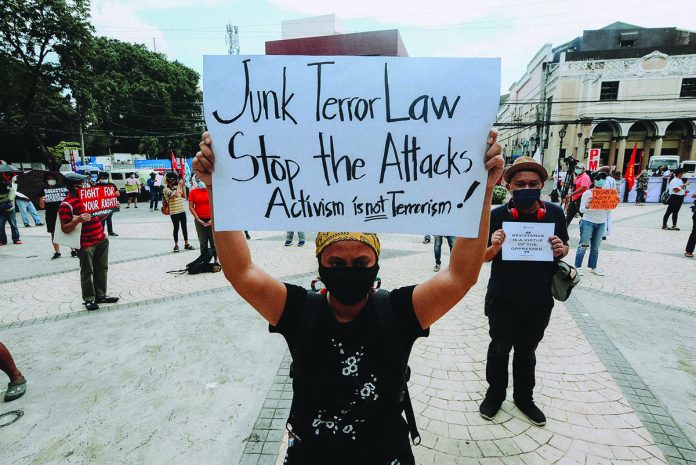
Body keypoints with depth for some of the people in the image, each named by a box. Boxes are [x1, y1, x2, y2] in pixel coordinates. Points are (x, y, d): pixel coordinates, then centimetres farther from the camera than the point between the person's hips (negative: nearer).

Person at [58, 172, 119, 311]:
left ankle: (100, 295, 26)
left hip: (101, 238, 7)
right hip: (85, 243, -7)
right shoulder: (66, 204, -14)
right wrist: (77, 221, -31)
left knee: (102, 269, 14)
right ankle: (88, 299, 17)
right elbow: (65, 229, -14)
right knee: (87, 272, 4)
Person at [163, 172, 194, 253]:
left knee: (184, 227, 10)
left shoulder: (176, 187, 10)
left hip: (182, 211, 6)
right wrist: (179, 185, -14)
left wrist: (182, 186, 4)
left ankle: (186, 244, 19)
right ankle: (176, 245, 13)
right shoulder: (166, 189, -9)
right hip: (174, 212, -6)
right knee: (176, 228, 2)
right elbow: (176, 194, -24)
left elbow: (183, 195, 13)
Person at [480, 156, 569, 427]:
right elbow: (482, 258, -7)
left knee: (527, 352, 21)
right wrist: (495, 247, -29)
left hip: (539, 303, 2)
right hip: (502, 301, -2)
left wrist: (561, 250, -16)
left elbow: (565, 249, 7)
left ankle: (524, 397, 43)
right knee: (499, 349, 17)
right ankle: (495, 394, 40)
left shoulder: (554, 213, -8)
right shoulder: (498, 216, -15)